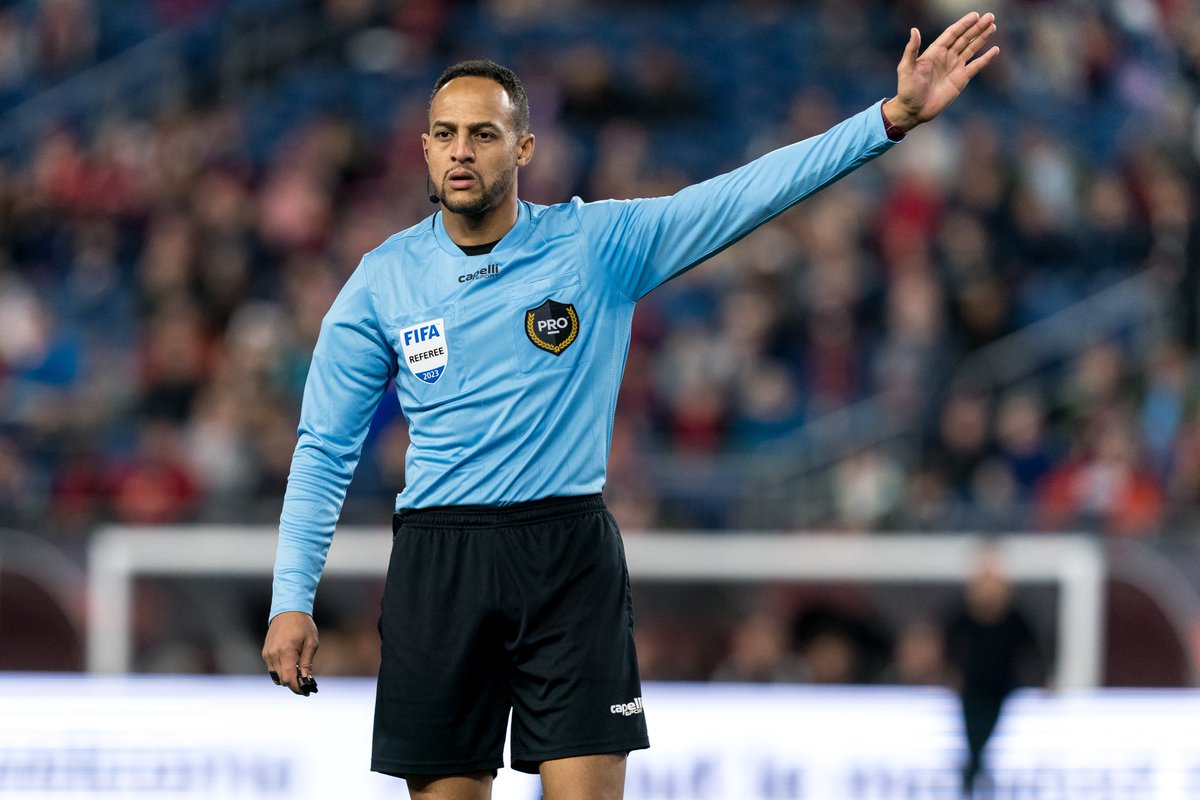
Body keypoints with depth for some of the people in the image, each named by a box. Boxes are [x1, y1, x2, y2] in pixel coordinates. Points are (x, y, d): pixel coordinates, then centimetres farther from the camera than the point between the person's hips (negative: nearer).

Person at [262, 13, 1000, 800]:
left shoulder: (597, 242, 1)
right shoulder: (383, 279, 4)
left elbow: (744, 194, -5)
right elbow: (326, 448, 8)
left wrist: (893, 117, -14)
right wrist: (292, 599, 1)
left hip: (569, 558, -1)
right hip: (438, 560, 1)